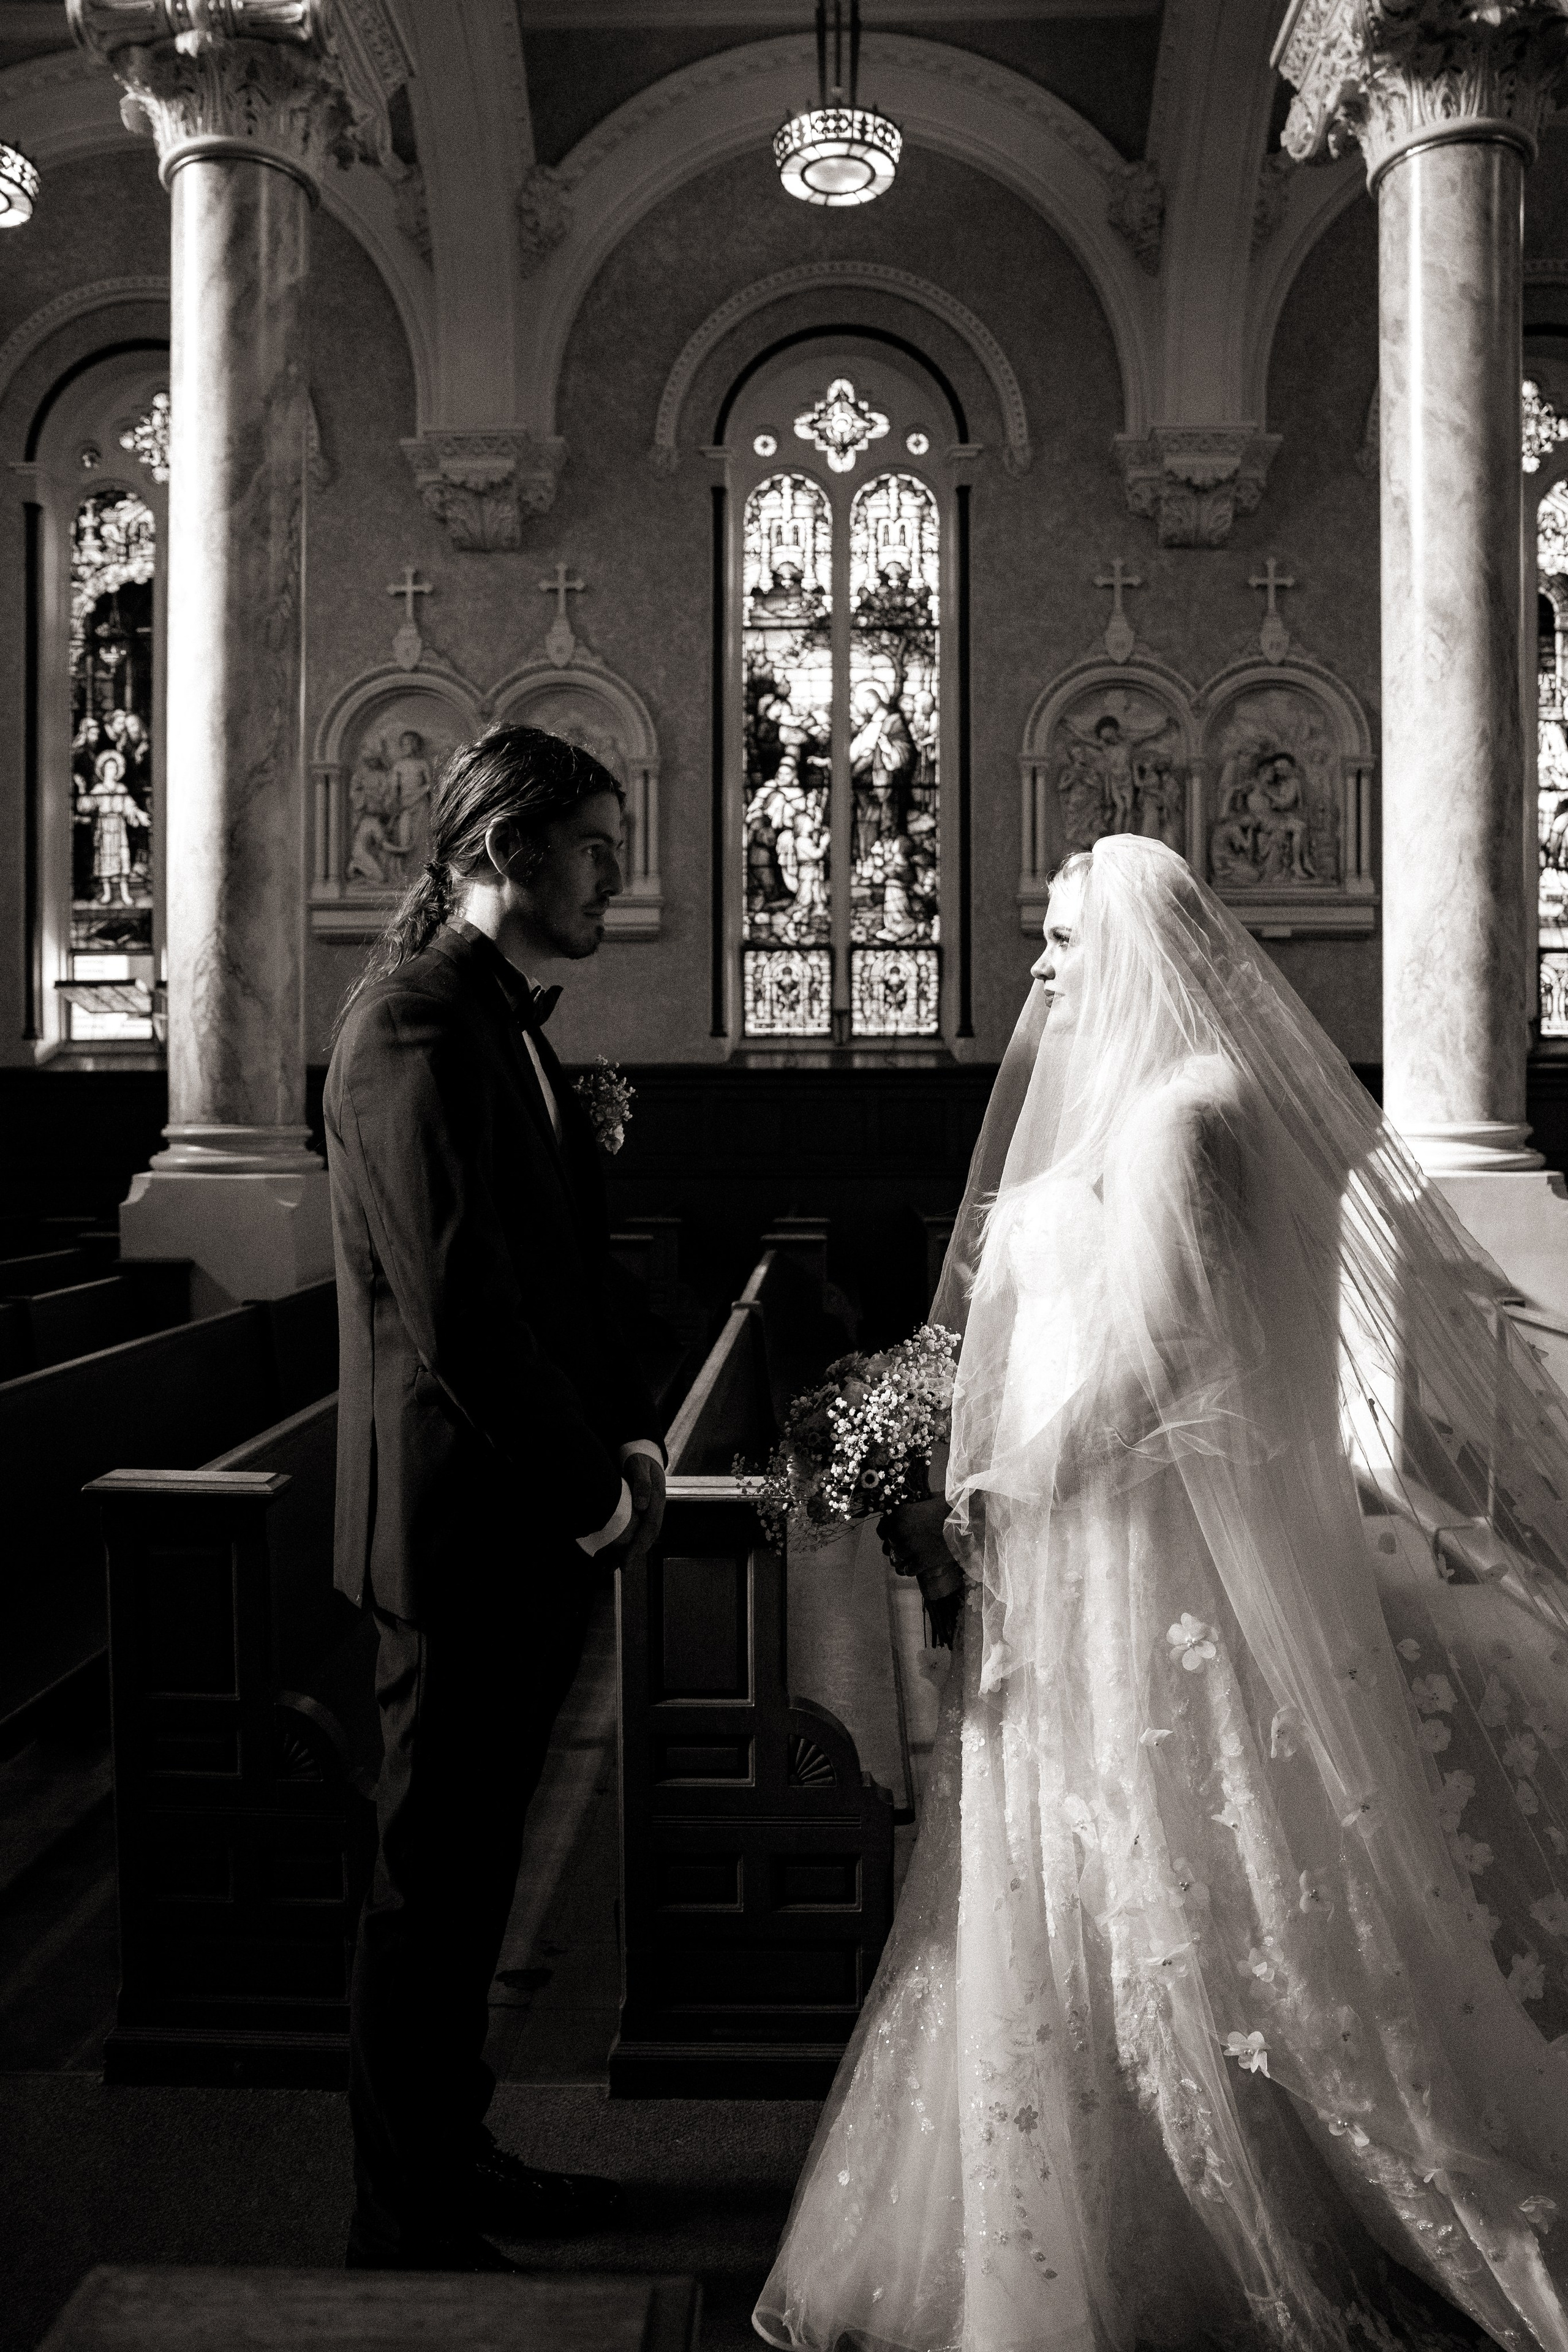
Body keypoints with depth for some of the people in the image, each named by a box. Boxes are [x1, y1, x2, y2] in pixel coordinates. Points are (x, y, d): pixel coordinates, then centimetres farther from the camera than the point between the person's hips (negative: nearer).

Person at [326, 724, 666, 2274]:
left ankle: (448, 2156, 37)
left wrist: (626, 1428, 7)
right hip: (462, 1521, -10)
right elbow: (454, 1299, -24)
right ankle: (406, 2223, 24)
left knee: (471, 1863, 20)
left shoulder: (503, 1018, 14)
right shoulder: (417, 1021, -18)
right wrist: (590, 1484, -15)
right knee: (432, 1874, 5)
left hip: (528, 1519, 10)